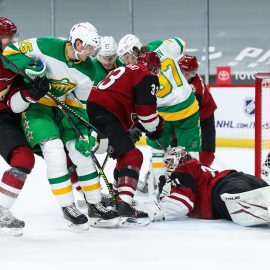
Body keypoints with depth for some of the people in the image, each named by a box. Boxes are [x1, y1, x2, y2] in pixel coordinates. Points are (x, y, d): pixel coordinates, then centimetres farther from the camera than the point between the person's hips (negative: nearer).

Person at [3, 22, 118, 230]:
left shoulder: (88, 71, -10)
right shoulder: (46, 46, -24)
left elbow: (78, 104, -2)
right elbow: (11, 52, -15)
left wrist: (85, 134, -10)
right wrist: (30, 68, -32)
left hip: (62, 107, 5)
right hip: (35, 103, -5)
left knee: (82, 150, -3)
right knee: (55, 150, -21)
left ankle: (95, 205, 11)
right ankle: (68, 207, -11)